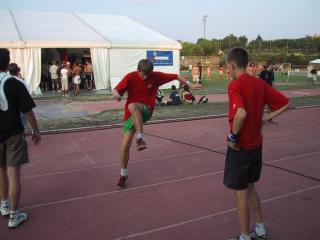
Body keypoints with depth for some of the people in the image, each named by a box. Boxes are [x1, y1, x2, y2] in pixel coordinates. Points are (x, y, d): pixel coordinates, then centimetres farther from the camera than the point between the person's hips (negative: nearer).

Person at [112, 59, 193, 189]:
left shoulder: (156, 76, -6)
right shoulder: (130, 77, -8)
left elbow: (175, 76, 3)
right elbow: (116, 90, -13)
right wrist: (117, 94, -36)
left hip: (146, 111, -2)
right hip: (131, 114, 2)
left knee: (132, 106, -37)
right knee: (125, 143, -5)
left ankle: (140, 138, -34)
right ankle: (123, 174, 14)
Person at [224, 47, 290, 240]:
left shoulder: (235, 85, -19)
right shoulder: (260, 83, 3)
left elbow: (241, 114, -36)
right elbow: (286, 103, 8)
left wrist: (232, 136, -22)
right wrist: (266, 118, 5)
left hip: (240, 147, -8)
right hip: (256, 145, 8)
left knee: (241, 194, 7)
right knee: (250, 187, 24)